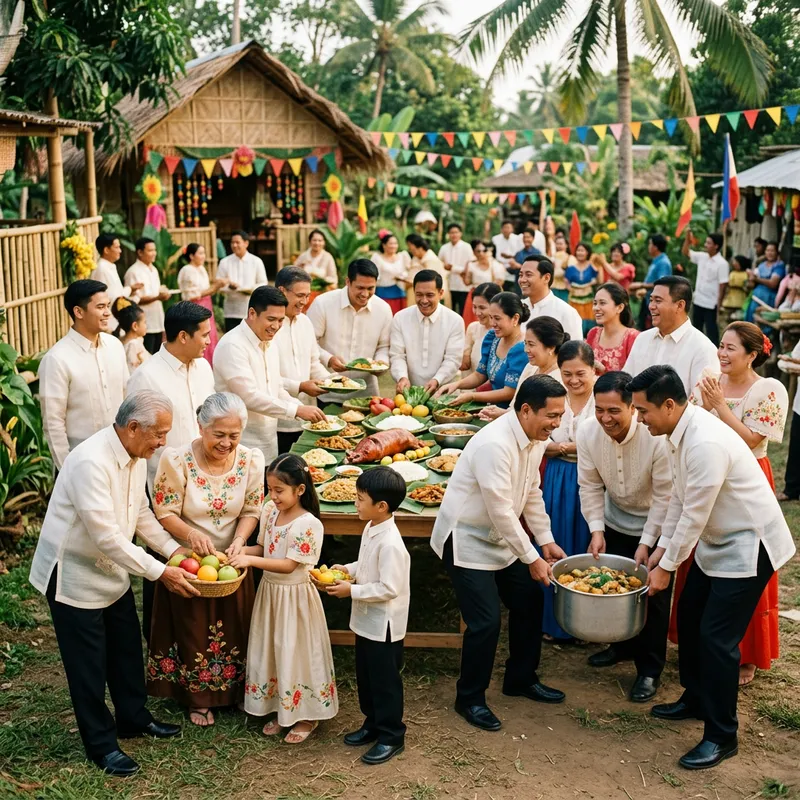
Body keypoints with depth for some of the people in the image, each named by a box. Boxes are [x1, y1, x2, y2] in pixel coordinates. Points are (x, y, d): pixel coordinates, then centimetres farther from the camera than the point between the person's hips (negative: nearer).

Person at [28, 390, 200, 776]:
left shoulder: (136, 455, -3)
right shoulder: (90, 462, -32)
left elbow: (141, 512, 9)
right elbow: (107, 537, -32)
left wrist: (175, 550, -2)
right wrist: (161, 573, -26)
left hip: (112, 570, 8)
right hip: (74, 575, -8)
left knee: (127, 650, 19)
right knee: (89, 665, 6)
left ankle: (133, 718, 40)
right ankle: (101, 744, 22)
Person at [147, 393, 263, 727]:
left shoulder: (251, 460, -14)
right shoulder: (176, 460, -22)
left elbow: (251, 511, -5)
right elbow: (164, 512, -16)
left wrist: (238, 541, -23)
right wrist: (190, 533, -35)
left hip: (230, 560, 3)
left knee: (234, 627, 15)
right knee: (193, 630, 12)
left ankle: (235, 691, 38)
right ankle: (199, 699, 33)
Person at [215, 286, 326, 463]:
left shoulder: (269, 344, 11)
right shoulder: (232, 346, -17)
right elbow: (249, 396, -23)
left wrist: (306, 411, 2)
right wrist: (297, 410, -23)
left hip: (268, 442, 8)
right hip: (242, 447, -8)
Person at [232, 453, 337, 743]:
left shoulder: (308, 524, -22)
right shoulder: (270, 511, -1)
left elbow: (289, 565, -23)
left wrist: (251, 560, -28)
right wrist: (242, 548, -11)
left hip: (294, 596, -7)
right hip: (270, 591, 7)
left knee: (296, 652, 4)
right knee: (271, 651, 16)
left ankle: (306, 717, 22)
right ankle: (280, 710, 33)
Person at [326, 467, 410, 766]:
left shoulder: (390, 543, -29)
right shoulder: (371, 529, 1)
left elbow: (389, 589, -28)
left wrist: (352, 591, -22)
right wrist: (348, 569, 1)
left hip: (383, 625, -9)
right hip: (367, 620, 9)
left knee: (385, 681, 6)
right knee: (366, 676, 21)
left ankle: (391, 736, 20)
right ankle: (373, 724, 38)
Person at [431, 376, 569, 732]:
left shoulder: (535, 439, -2)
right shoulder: (495, 444, -31)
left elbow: (532, 493, 10)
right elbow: (501, 511, -28)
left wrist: (547, 541, 4)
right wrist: (532, 559, -20)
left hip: (501, 538, 9)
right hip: (466, 541, -9)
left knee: (530, 601, 13)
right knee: (486, 621, -10)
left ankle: (521, 679, 33)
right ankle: (470, 699, 12)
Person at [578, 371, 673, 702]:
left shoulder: (657, 438, -34)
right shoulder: (587, 432, -21)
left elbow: (664, 496, -24)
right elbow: (590, 486, -10)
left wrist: (646, 543, -24)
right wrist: (596, 529, -17)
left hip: (655, 525, -4)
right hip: (615, 522, 4)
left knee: (652, 595, 1)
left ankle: (650, 669, 17)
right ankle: (623, 645, 39)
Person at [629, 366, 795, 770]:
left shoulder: (706, 443, -32)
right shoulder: (681, 431, -2)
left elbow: (694, 515, -25)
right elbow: (680, 495, 9)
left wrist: (667, 567, -14)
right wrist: (662, 546, 11)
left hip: (748, 545, -10)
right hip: (717, 540, 10)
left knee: (717, 637, -7)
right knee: (689, 616, 17)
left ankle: (721, 737, 7)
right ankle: (695, 700, 37)